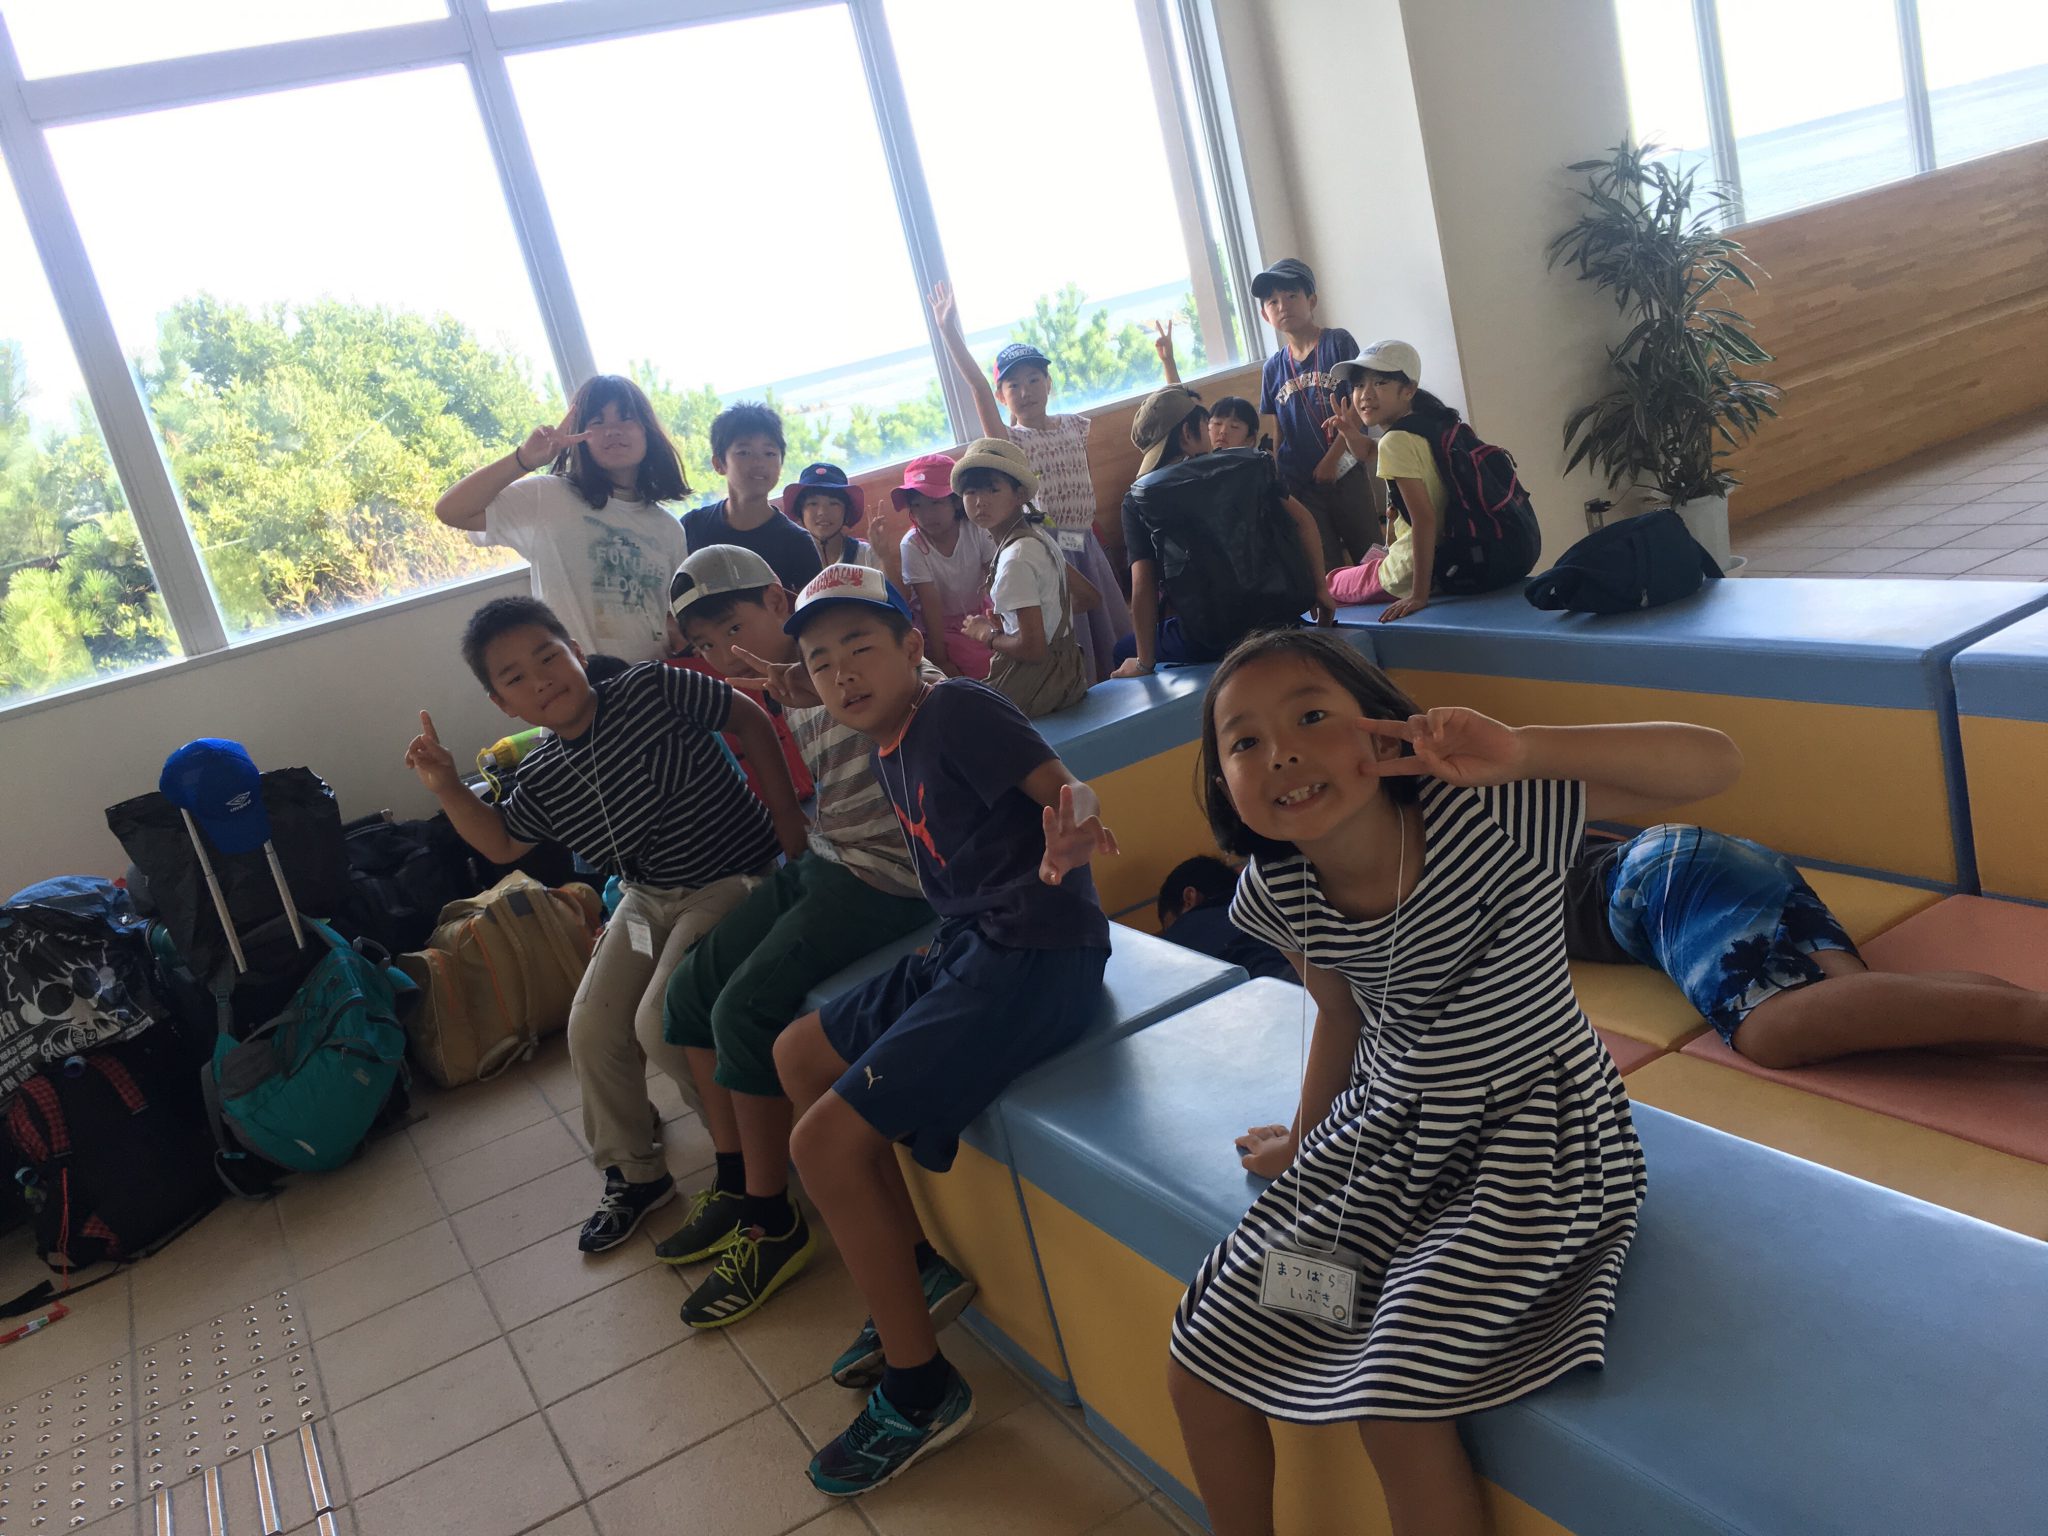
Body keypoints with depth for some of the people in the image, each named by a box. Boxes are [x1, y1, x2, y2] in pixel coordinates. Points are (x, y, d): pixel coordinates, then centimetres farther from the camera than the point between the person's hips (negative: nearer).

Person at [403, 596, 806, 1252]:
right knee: (591, 1030, 1)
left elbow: (749, 719, -7)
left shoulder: (652, 688, -16)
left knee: (661, 1024, -20)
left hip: (730, 879, -6)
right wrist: (448, 788, -2)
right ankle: (632, 1173, 23)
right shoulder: (541, 776, -1)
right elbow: (502, 843, 15)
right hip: (646, 897, 7)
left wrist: (786, 813, -12)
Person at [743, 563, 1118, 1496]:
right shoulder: (891, 751, 12)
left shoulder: (953, 709, -12)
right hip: (969, 948, 10)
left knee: (825, 1141, -13)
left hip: (1037, 957, -10)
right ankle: (915, 1270, 26)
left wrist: (1073, 830, -45)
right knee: (799, 1053, 20)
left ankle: (921, 1390, 3)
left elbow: (1062, 784, -20)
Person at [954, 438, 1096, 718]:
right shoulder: (1038, 537, 6)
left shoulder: (1016, 558, -22)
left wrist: (987, 636, -9)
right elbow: (1089, 596, 16)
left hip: (1034, 682, -9)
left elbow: (1033, 649, -25)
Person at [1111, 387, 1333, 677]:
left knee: (1124, 653, 23)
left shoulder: (1138, 499, -3)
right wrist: (1319, 590, 8)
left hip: (1207, 639, -4)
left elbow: (1143, 585, -9)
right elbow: (1303, 520, 1)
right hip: (1281, 613, 4)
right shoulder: (1246, 463, 4)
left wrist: (1144, 663, -3)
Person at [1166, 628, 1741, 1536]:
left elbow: (1717, 765, -30)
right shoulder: (1278, 893, -11)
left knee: (1396, 1405, -21)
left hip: (1529, 1133, -5)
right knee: (1198, 1374, 6)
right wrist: (1304, 1139, 22)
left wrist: (1521, 752, -44)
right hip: (1383, 1130, 6)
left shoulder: (1491, 814, -26)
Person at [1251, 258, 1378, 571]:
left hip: (1344, 472, -3)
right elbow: (1277, 433, 11)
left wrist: (1331, 459, -14)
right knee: (1329, 571, 6)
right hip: (1299, 483, 3)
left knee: (1369, 554, 1)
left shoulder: (1338, 343, -3)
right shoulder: (1273, 368, 8)